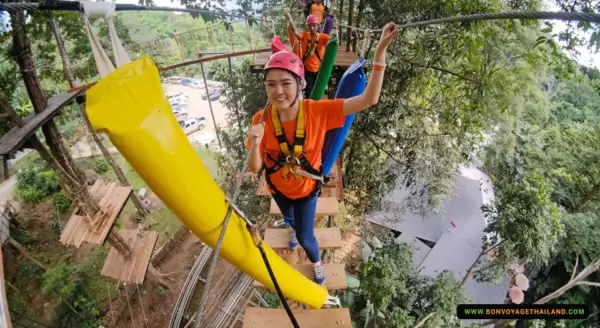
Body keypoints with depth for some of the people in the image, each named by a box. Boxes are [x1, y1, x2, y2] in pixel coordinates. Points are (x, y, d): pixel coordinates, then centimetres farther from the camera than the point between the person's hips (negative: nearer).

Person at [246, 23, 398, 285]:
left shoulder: (317, 111, -30)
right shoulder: (261, 119, -26)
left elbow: (368, 100, -34)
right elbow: (254, 169, -24)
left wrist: (380, 51, -41)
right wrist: (255, 144, -44)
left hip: (307, 188, -2)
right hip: (278, 188, 3)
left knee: (305, 237, 12)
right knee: (290, 219, 34)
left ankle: (317, 263, 49)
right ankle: (295, 230, 73)